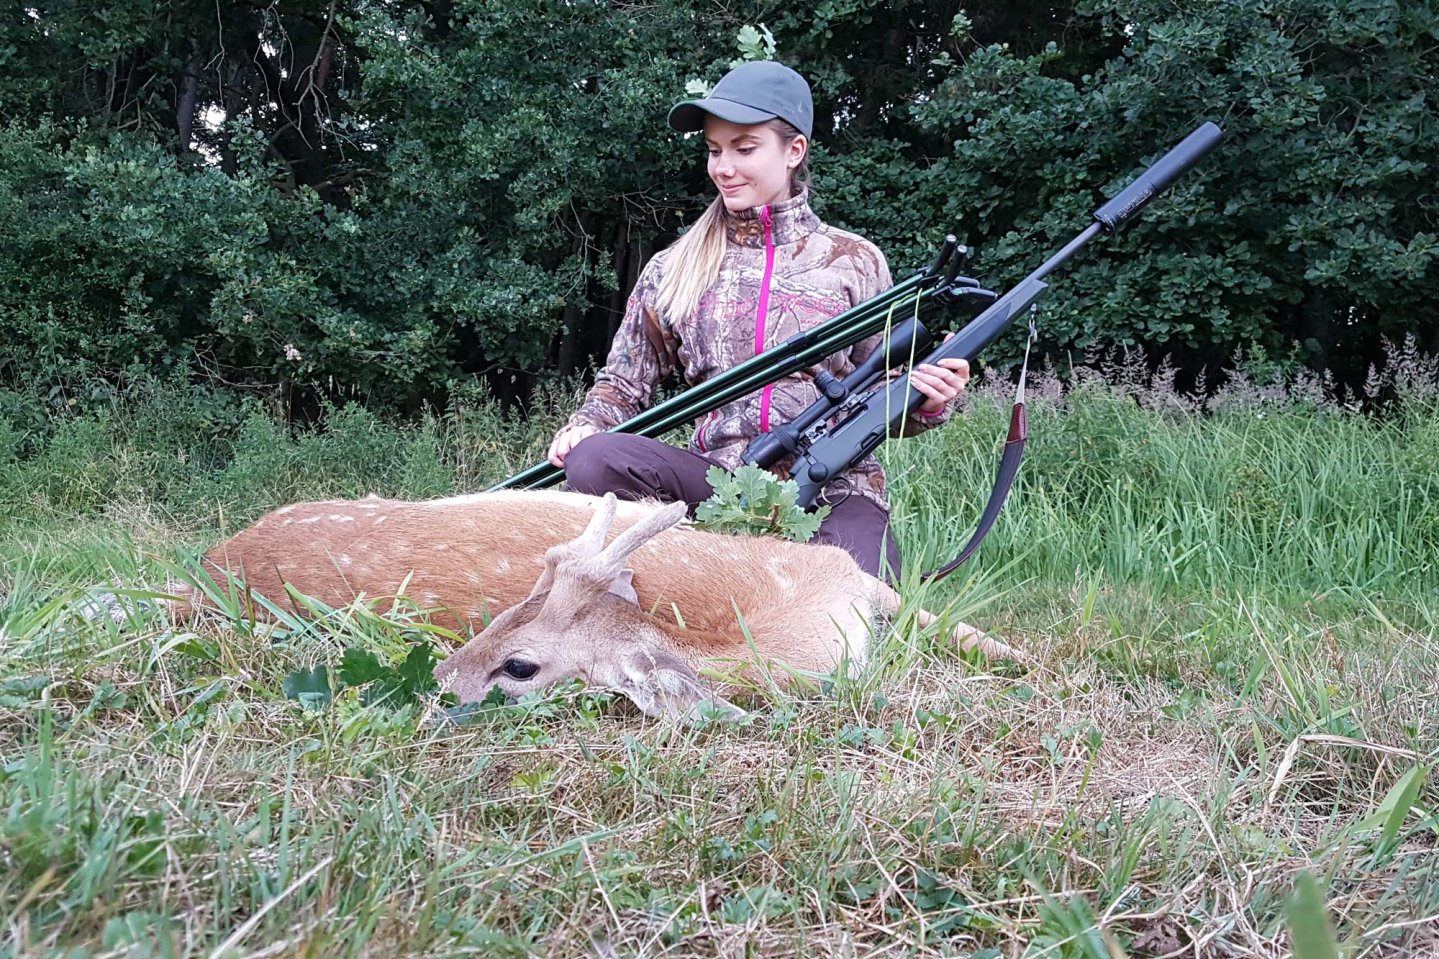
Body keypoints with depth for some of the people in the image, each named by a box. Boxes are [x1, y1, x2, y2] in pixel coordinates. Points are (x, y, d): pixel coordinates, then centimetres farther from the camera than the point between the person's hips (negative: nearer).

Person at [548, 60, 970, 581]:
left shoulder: (853, 261, 9)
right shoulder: (674, 269, 12)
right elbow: (625, 380, 18)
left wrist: (926, 400, -11)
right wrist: (587, 424, -4)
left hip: (833, 485, -1)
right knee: (593, 460, -27)